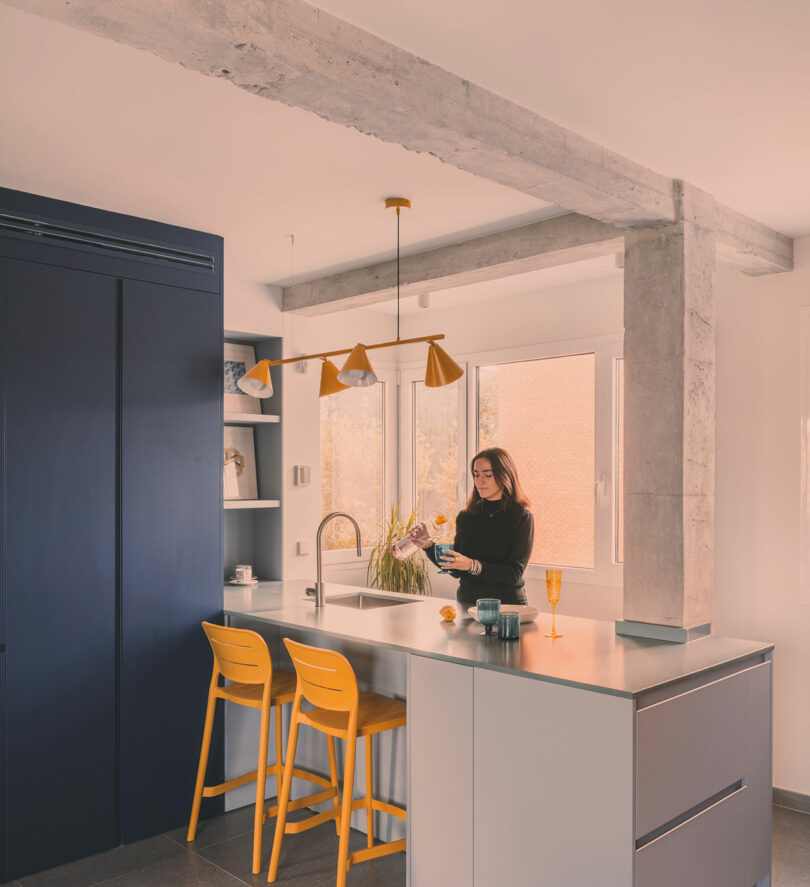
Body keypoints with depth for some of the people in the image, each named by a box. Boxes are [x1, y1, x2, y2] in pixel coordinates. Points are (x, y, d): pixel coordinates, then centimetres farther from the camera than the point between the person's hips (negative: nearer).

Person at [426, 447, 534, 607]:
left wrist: (473, 566, -21)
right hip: (466, 603, 3)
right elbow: (456, 571, 10)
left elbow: (514, 573, -9)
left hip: (507, 603, -3)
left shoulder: (522, 517, -3)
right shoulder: (466, 517, 9)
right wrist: (429, 546, -4)